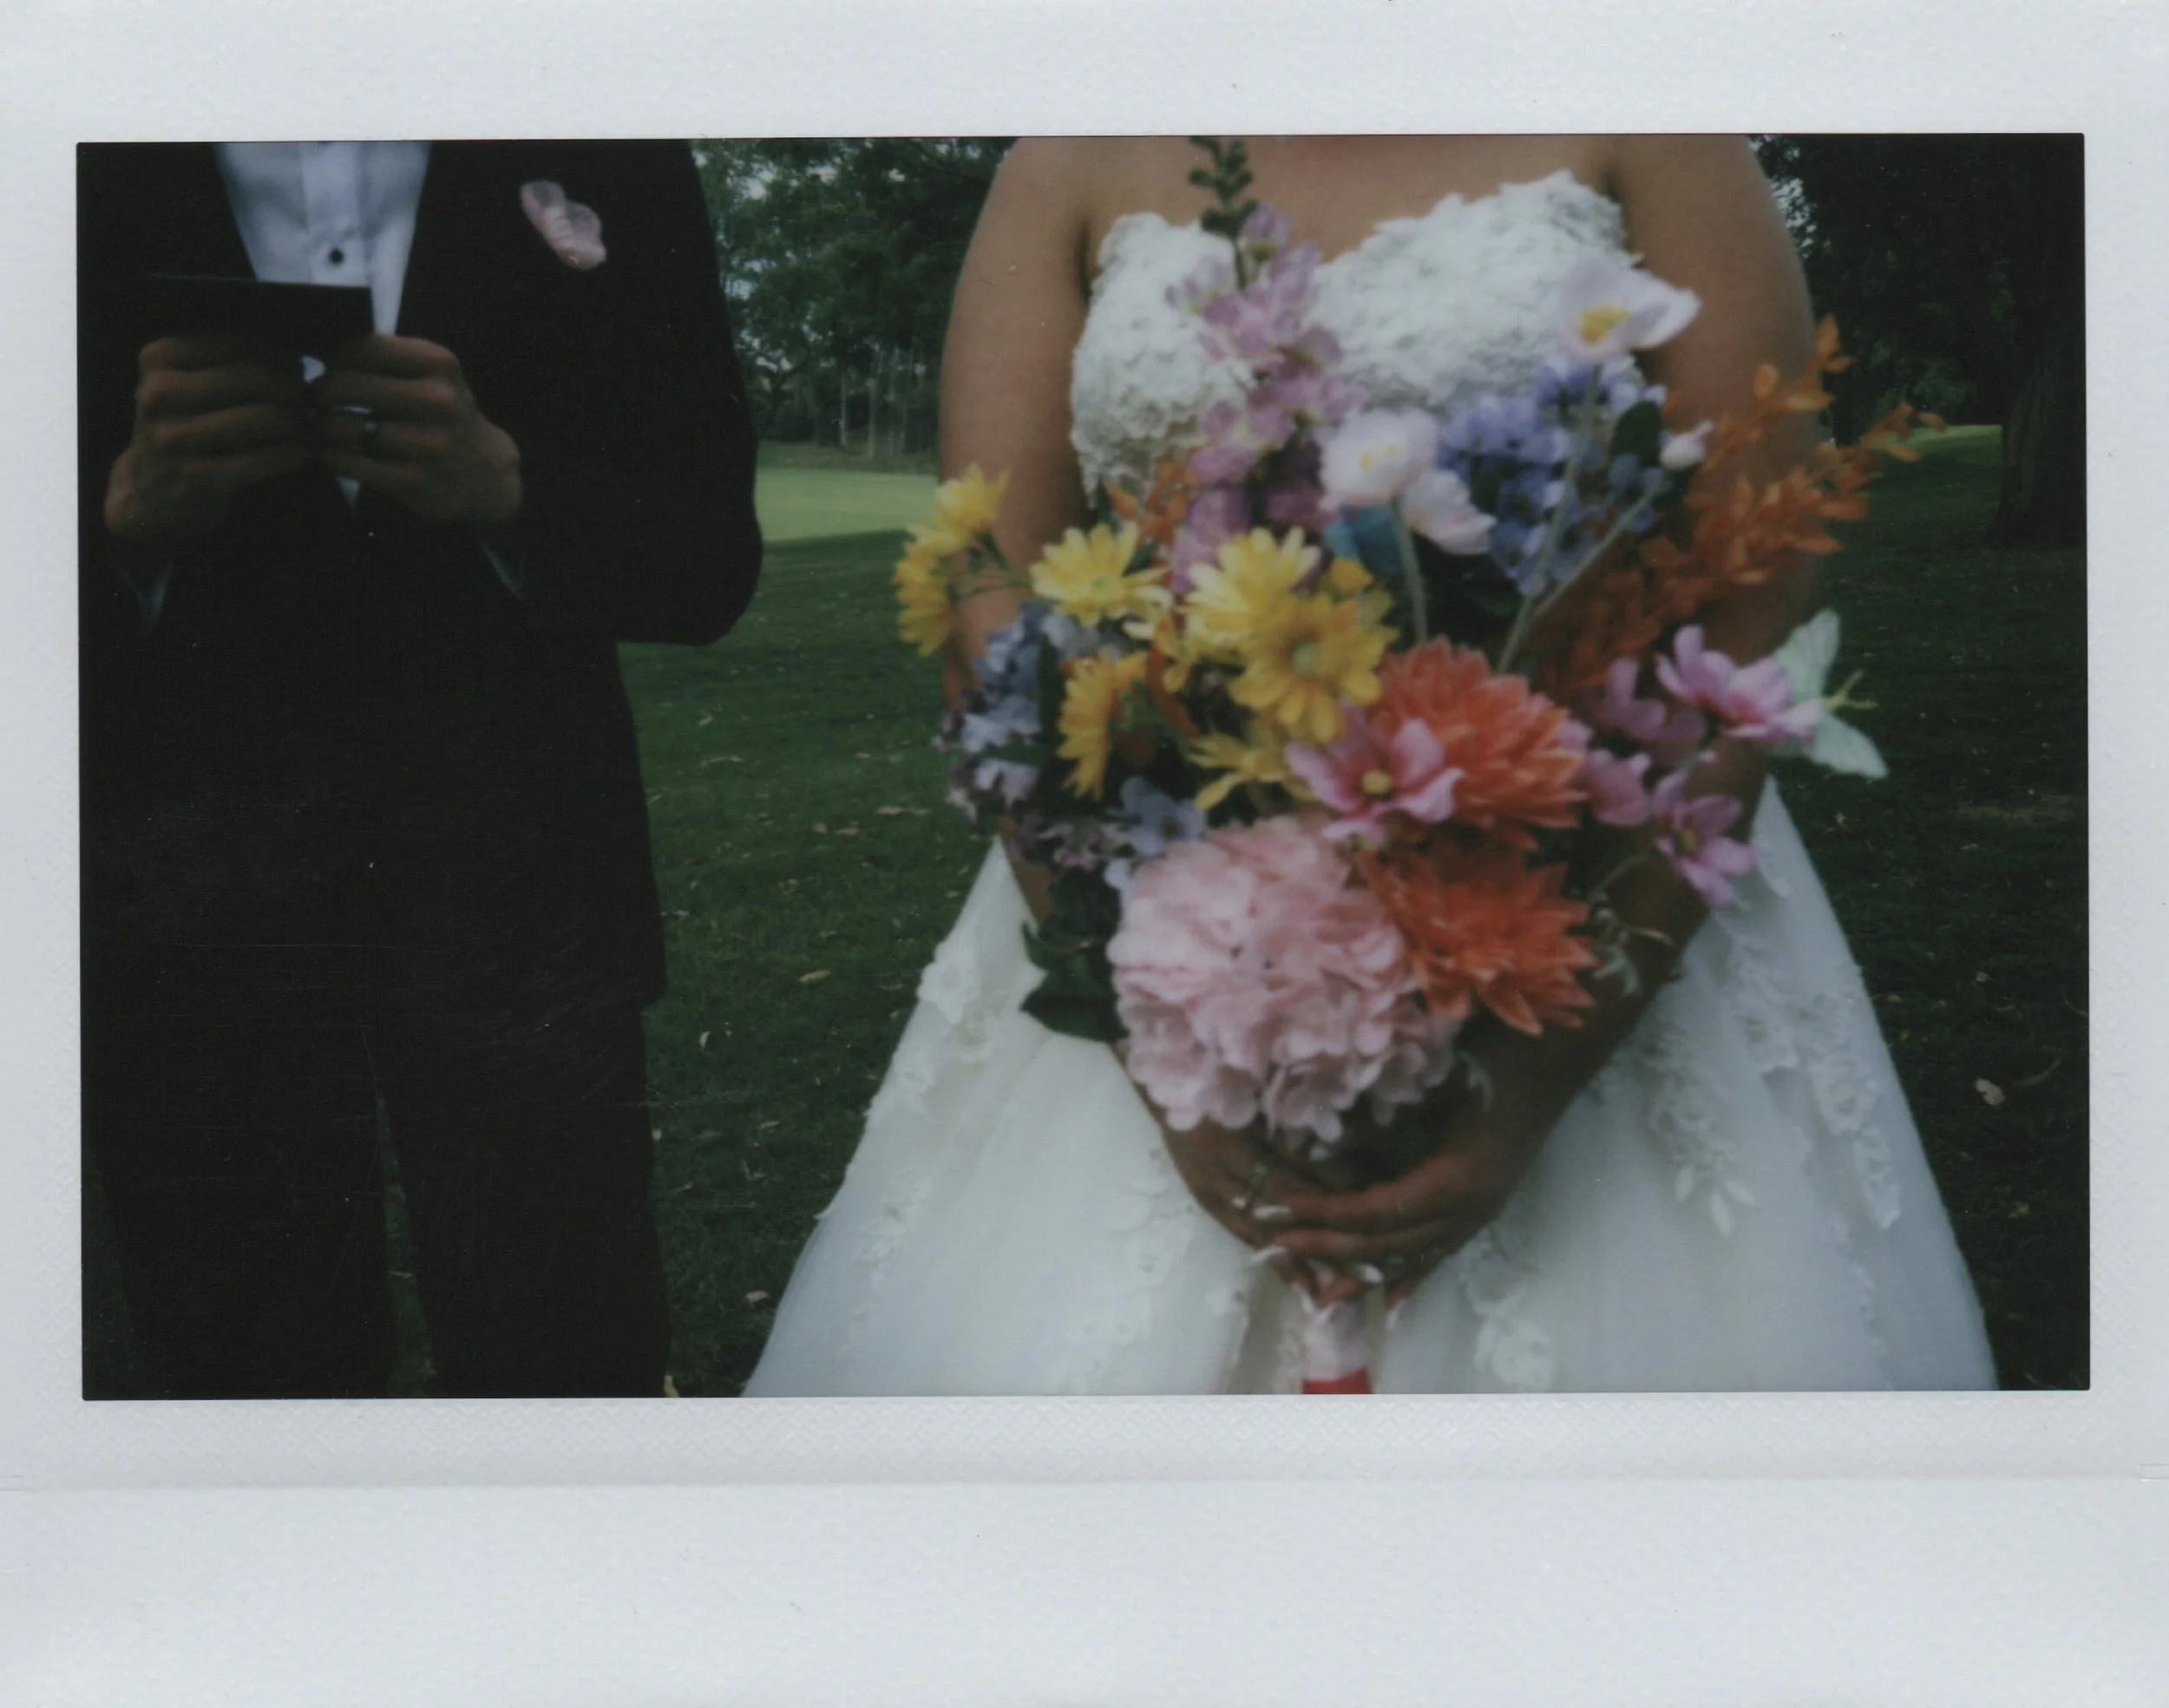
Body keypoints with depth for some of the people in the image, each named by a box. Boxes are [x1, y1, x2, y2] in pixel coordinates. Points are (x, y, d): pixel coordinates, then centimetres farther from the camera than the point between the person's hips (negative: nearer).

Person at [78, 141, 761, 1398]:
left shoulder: (607, 161, 4)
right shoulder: (102, 174, 4)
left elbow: (711, 561, 2)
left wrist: (508, 485, -16)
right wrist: (131, 512, -19)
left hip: (513, 884, 0)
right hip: (182, 907, 1)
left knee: (568, 1360, 0)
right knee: (251, 1377, 12)